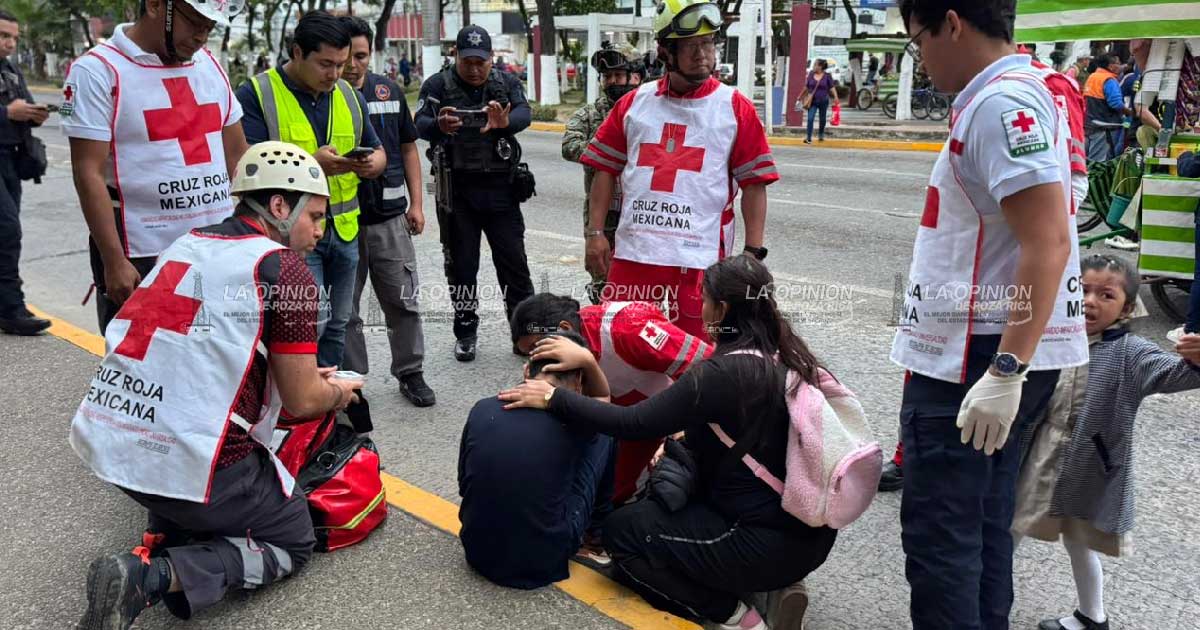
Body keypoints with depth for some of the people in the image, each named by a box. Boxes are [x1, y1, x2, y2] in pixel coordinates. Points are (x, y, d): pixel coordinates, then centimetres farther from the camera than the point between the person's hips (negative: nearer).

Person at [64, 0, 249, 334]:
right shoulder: (99, 70, -5)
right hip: (140, 259, -5)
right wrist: (114, 261, -14)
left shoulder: (209, 65, 12)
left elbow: (237, 155, 15)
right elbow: (89, 173, -10)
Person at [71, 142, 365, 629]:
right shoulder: (283, 267, -9)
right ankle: (152, 577, -6)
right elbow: (302, 402, -7)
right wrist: (338, 392, 16)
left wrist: (307, 375, 26)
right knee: (294, 542, 15)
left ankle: (166, 536, 10)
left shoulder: (188, 244, 12)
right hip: (184, 458, -8)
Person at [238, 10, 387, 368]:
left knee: (336, 325, 14)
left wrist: (372, 164, -8)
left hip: (345, 228, 6)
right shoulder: (256, 94, -7)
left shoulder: (349, 95, 11)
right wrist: (311, 164, -27)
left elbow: (377, 151, 17)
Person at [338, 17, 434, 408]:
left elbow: (408, 149, 12)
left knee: (403, 301, 8)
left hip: (390, 217, 2)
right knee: (343, 309, 8)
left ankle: (410, 373, 24)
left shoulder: (388, 91, 6)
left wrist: (416, 203, 7)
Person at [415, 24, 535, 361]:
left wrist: (505, 122, -39)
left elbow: (525, 113, -14)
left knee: (513, 261, 4)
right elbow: (420, 124, -15)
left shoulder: (507, 83, 4)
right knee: (461, 264, 8)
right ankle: (466, 332, 23)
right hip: (456, 189, 0)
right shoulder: (437, 85, 0)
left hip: (500, 186, 1)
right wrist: (439, 126, -40)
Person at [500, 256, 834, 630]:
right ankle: (770, 589, 13)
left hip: (770, 544, -8)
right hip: (812, 530, 8)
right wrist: (685, 437, 13)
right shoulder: (787, 354, 3)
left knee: (621, 531, 8)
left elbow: (631, 424, -20)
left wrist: (552, 397, -11)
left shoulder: (726, 373, -22)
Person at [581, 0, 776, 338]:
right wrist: (595, 233, 6)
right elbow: (605, 169, 11)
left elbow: (754, 183, 0)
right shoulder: (634, 103, 8)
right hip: (632, 251, 3)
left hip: (700, 257, -2)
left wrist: (753, 253, -4)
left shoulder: (736, 108, 1)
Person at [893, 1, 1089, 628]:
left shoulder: (1001, 101, -16)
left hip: (979, 360, -10)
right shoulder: (1023, 91, 16)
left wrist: (1005, 371, -25)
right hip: (993, 358, 10)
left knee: (938, 535, -3)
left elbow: (1048, 245, -24)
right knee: (981, 524, 18)